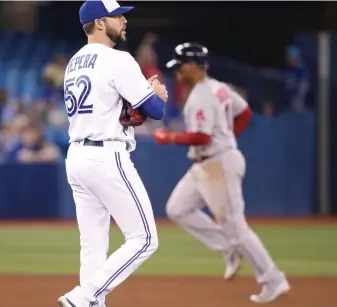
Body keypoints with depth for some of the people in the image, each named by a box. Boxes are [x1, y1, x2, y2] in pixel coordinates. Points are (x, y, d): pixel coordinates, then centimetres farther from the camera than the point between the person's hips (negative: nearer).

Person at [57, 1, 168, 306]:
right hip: (107, 159, -9)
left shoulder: (74, 64, 16)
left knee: (93, 246, 10)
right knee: (143, 239, -4)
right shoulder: (117, 60, -11)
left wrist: (143, 94, 12)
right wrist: (158, 95, 12)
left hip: (76, 157, 9)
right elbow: (155, 110, -11)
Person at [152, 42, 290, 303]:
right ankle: (231, 250, 12)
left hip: (219, 166, -10)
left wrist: (170, 138, -14)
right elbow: (245, 113, 19)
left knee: (234, 225, -5)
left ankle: (274, 280, 2)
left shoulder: (200, 97, -20)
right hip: (205, 165, 10)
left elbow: (201, 137, -27)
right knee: (177, 209, 11)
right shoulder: (219, 88, 10)